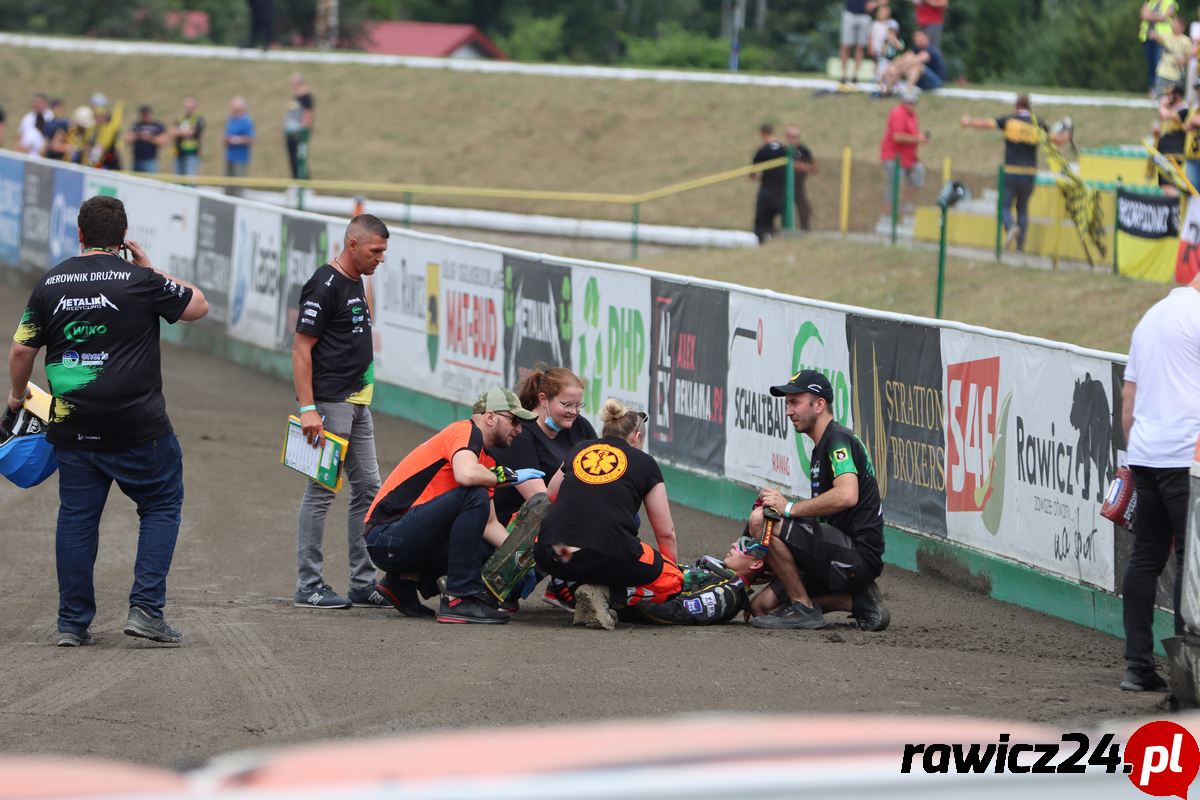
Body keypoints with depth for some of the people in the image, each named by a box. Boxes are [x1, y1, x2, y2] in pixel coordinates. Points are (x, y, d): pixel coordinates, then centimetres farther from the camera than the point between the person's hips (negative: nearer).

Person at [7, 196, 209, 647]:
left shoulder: (51, 284, 3)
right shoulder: (140, 282, -9)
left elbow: (21, 350, 7)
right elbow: (198, 306, 5)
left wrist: (18, 393, 25)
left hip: (73, 429, 3)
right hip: (137, 427, -3)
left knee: (76, 518, 10)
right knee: (161, 506, 10)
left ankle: (73, 623, 10)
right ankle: (146, 609, -1)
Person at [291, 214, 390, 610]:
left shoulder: (355, 282, 14)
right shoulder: (325, 286, -15)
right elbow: (301, 348, -17)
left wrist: (363, 397, 19)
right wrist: (307, 409, -23)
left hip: (357, 403, 10)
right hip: (330, 403, -10)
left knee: (368, 489, 11)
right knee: (322, 491, -6)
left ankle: (364, 584, 16)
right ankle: (308, 587, -1)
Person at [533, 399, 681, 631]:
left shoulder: (579, 451, 22)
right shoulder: (644, 463, 14)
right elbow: (666, 533, 17)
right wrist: (673, 567, 34)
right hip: (609, 557, -5)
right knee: (671, 580, 16)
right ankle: (607, 594, -8)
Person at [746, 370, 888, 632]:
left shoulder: (838, 439, -10)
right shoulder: (821, 448, 24)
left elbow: (846, 496, -28)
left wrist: (790, 508, -19)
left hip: (858, 555, -11)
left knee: (760, 520, -20)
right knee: (762, 606, 7)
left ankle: (803, 608, -11)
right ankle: (858, 600, 6)